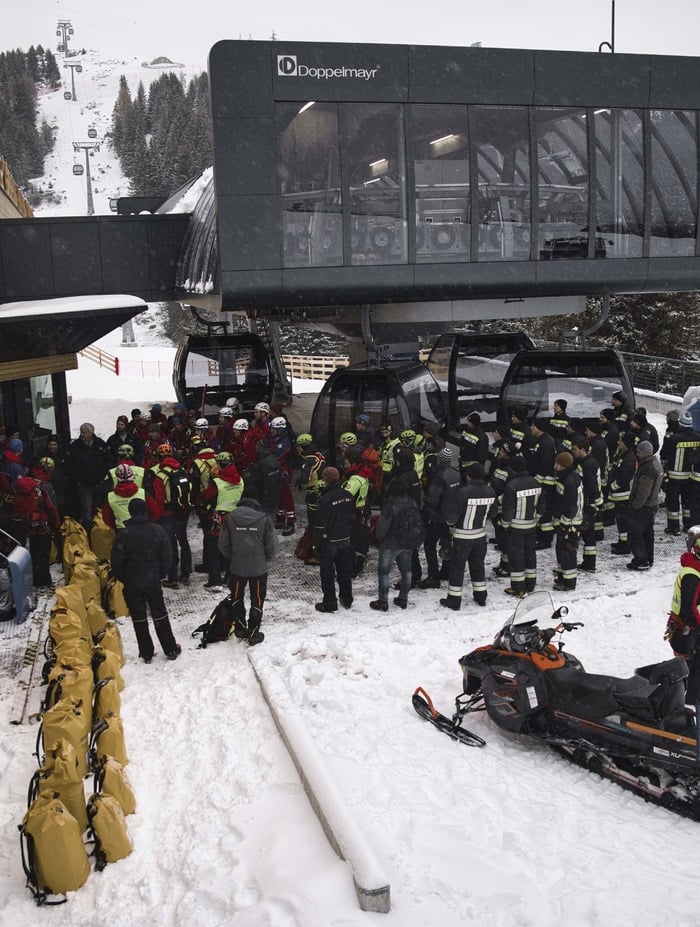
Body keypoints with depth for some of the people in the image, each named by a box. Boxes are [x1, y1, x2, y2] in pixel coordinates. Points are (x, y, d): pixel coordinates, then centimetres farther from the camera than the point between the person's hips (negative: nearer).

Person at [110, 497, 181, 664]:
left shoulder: (124, 534, -16)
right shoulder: (158, 530, -8)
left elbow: (117, 560, -11)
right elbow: (167, 555, -2)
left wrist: (120, 578, 6)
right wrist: (162, 573, 12)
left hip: (132, 583, -2)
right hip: (153, 580, 2)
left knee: (139, 618, 9)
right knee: (160, 615, 14)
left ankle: (146, 653, 15)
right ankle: (171, 650, 18)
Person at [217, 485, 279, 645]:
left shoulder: (230, 518, -10)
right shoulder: (264, 519, -15)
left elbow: (223, 545, -3)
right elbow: (273, 547, -11)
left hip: (237, 567, 2)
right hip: (259, 568, -1)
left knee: (237, 597, 23)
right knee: (257, 600, 14)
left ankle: (240, 628, 33)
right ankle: (253, 633, 19)